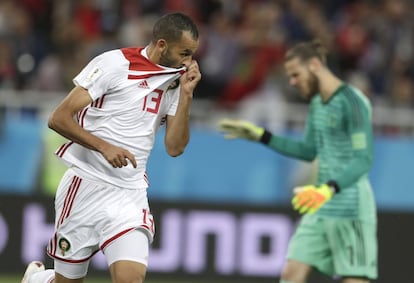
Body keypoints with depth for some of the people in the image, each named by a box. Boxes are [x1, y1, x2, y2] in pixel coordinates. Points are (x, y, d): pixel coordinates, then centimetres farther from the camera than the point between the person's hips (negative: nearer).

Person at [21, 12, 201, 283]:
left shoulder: (175, 82, 6)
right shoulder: (115, 63, -10)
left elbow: (175, 147, 2)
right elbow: (59, 118, -12)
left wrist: (186, 95, -8)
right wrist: (104, 146, -23)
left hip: (131, 197, 4)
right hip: (87, 187, -4)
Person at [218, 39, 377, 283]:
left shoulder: (352, 102, -15)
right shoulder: (317, 103, 13)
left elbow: (364, 159, -23)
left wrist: (329, 189, -36)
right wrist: (260, 136, 21)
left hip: (351, 212, -8)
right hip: (320, 211, 8)